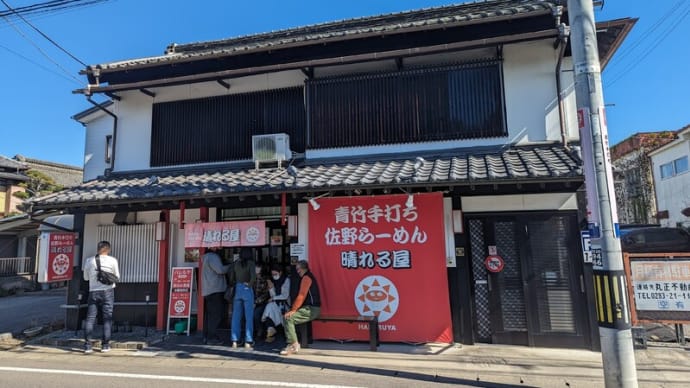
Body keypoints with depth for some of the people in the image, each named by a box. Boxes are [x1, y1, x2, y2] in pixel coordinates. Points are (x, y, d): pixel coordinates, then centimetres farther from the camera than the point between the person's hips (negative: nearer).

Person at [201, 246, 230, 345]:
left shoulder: (207, 257, 20)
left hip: (208, 291, 11)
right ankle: (211, 337, -5)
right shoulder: (212, 257, -13)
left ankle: (206, 336, 20)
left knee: (209, 314, 14)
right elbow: (220, 270, -23)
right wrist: (231, 266, -9)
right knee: (215, 315, -7)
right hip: (215, 290, -11)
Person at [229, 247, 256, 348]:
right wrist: (249, 284, -3)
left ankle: (234, 341, 14)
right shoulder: (250, 263, -7)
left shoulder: (235, 264, 5)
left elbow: (231, 278, 8)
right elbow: (253, 277, -18)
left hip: (237, 290, 4)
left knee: (236, 317, 10)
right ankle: (248, 342, 4)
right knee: (249, 317, 3)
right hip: (247, 290, -4)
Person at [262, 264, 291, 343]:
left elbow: (285, 296, -11)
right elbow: (273, 296, 2)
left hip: (284, 304, -4)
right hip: (275, 304, 4)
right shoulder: (273, 281, 9)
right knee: (270, 306, -29)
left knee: (270, 306, -30)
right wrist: (271, 288, -14)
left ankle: (271, 330, -20)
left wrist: (273, 298, -10)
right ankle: (271, 330, -27)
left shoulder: (286, 280, -5)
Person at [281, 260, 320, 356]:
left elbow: (301, 296, -18)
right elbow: (301, 295, 20)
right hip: (309, 308, 10)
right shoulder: (307, 277, 20)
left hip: (311, 310, -10)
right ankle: (292, 343, 4)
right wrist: (293, 308, 14)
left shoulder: (306, 277, -11)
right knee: (286, 315, 6)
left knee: (288, 317, -19)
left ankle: (294, 345, -13)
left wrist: (293, 310, -14)